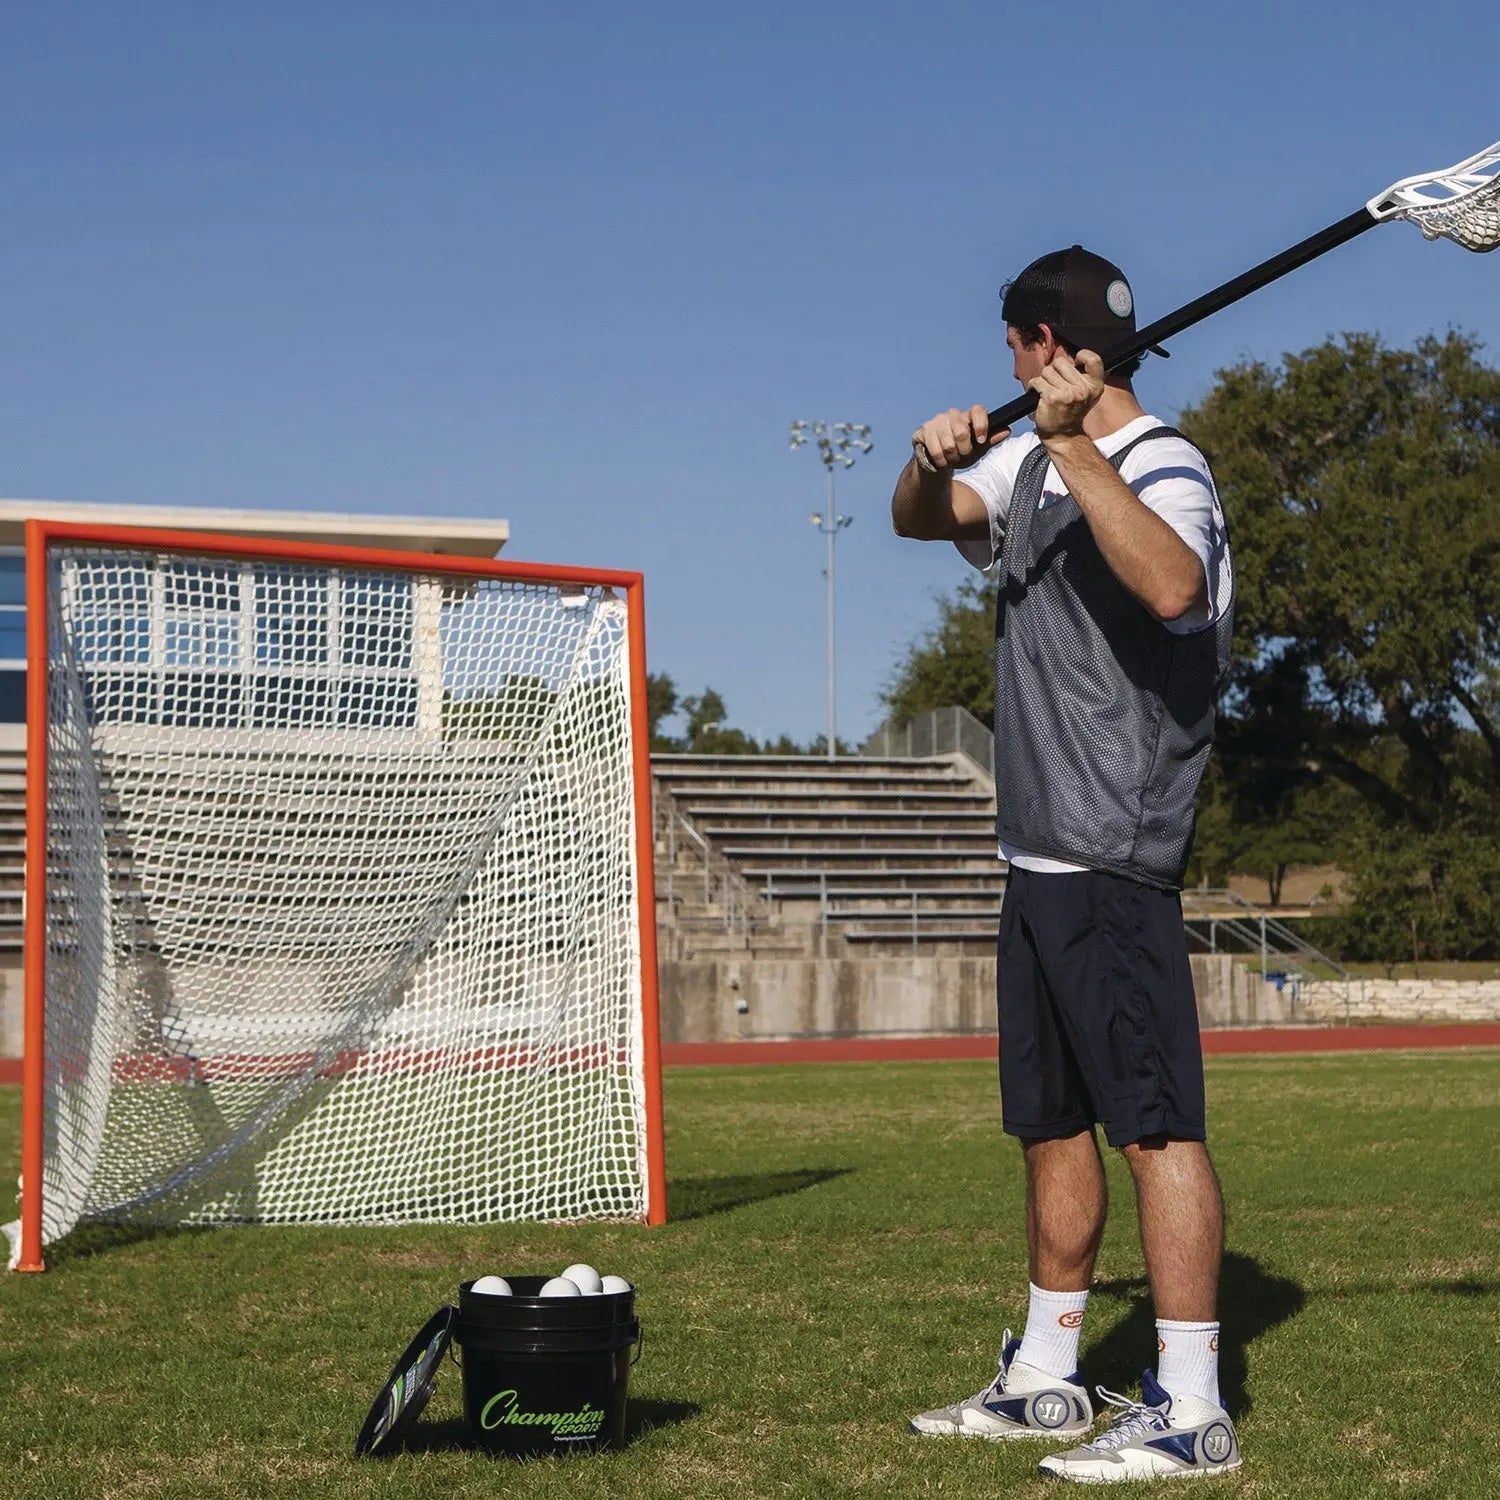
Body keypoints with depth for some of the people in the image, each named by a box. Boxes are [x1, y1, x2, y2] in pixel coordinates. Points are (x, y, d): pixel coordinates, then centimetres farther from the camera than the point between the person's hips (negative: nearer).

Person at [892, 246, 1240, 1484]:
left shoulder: (1161, 471, -13)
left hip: (1116, 865, -10)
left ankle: (1191, 1410, -7)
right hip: (1038, 857, 10)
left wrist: (1075, 449, -36)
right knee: (1051, 1123, 15)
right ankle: (1046, 1379, 24)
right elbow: (922, 518, 17)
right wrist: (936, 456, -4)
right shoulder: (1029, 469, 15)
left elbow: (1171, 586, -33)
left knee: (1154, 1122, -10)